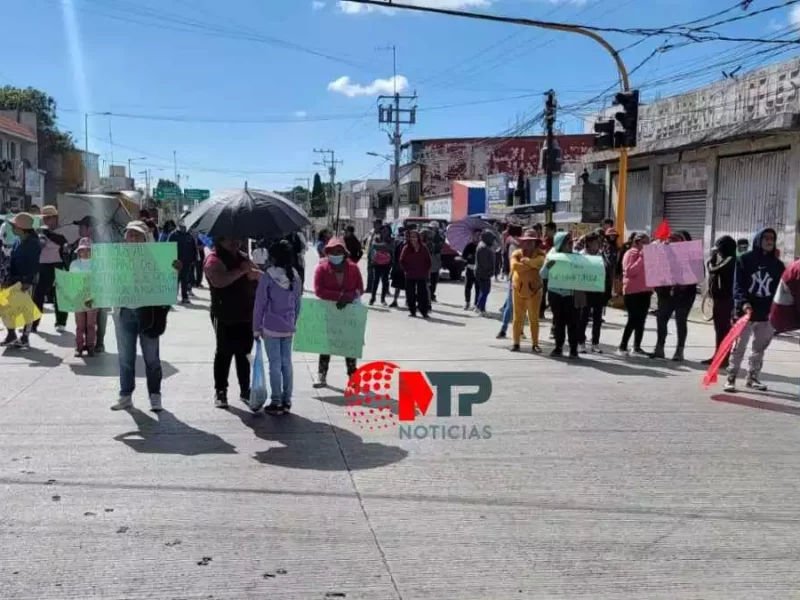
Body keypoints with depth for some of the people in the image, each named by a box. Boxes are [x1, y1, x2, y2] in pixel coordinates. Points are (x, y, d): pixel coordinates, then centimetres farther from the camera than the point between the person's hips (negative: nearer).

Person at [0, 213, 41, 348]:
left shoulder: (34, 243, -12)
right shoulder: (17, 242, 9)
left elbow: (34, 265, -15)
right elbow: (12, 261, 13)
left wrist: (28, 282, -20)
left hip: (28, 281, -7)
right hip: (15, 280, 7)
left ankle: (25, 338, 8)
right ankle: (11, 335, 17)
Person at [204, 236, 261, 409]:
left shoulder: (243, 257, 15)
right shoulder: (214, 259, -9)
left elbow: (261, 276, 13)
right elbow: (218, 281, -28)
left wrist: (252, 272, -9)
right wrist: (241, 271, -25)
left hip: (246, 315, 6)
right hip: (225, 317, -6)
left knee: (244, 353, 12)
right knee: (224, 353, 0)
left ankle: (245, 389, 22)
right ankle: (220, 391, 10)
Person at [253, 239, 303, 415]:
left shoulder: (268, 276, -14)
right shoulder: (295, 276, 0)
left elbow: (260, 304, -10)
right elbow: (297, 303, 8)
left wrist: (256, 328, -2)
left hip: (271, 327, -4)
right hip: (288, 327, 4)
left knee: (275, 364, 2)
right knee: (286, 363, 11)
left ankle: (277, 403, 7)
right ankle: (286, 402, 17)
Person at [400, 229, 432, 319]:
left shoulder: (424, 248, 1)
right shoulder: (406, 248, 0)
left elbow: (429, 261, 7)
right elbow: (402, 261, 5)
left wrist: (426, 271, 0)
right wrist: (407, 270, -3)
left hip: (422, 275, -1)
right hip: (410, 276, 1)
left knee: (422, 293, -4)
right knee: (410, 294, 3)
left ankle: (424, 311, 0)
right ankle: (412, 311, 13)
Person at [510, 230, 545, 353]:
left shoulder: (539, 254, -2)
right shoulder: (516, 254, 1)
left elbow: (537, 262, -24)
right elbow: (515, 266, -19)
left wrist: (524, 260, -12)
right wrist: (531, 266, -16)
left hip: (534, 289, -1)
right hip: (519, 289, 1)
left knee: (534, 318, 4)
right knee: (518, 318, 5)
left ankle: (535, 344, 10)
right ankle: (516, 343, 11)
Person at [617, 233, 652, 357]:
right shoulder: (630, 254, -7)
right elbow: (629, 271, -20)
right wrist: (641, 258, -20)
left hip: (645, 290, 7)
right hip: (632, 291, -7)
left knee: (641, 320, 8)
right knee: (633, 319, -10)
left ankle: (637, 347, 15)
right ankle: (622, 347, -5)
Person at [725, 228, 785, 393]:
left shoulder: (777, 264, 7)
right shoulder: (744, 260, -3)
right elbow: (738, 285, -8)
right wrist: (743, 303, -24)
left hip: (767, 315, 4)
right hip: (746, 312, -4)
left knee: (759, 349, 13)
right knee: (739, 347, 1)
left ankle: (752, 378, 24)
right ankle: (731, 378, 7)